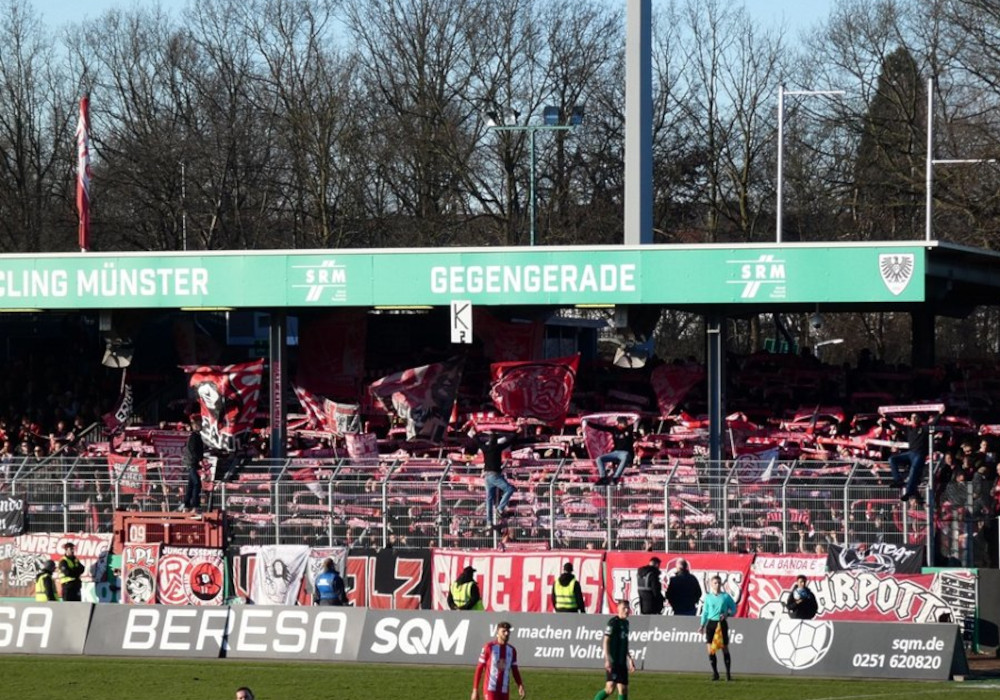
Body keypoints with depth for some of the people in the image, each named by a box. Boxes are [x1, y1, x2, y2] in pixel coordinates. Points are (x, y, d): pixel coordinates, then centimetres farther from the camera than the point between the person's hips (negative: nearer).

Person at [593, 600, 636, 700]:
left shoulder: (625, 623, 16)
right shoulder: (613, 622, -9)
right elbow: (606, 641, -13)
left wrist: (630, 659, 26)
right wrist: (607, 659, -20)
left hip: (622, 662, 8)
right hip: (613, 661, -8)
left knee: (623, 690, 5)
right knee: (610, 687, -17)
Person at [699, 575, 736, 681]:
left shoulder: (726, 596, 1)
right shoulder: (708, 597, 7)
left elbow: (734, 609, 5)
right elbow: (705, 612, 12)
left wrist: (727, 614, -15)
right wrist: (702, 625, 7)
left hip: (722, 623, -2)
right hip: (711, 623, 2)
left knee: (725, 648, 1)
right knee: (710, 649, -6)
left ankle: (728, 673, 7)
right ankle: (715, 673, 5)